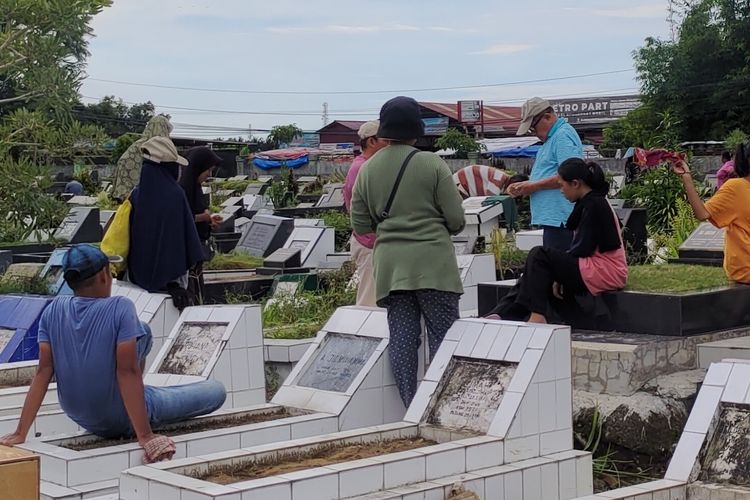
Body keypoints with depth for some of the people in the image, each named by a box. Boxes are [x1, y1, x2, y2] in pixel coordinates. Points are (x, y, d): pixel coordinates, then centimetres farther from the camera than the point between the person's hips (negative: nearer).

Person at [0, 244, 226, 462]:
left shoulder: (53, 310, -7)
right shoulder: (120, 308, -22)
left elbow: (43, 371, -10)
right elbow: (127, 371, -26)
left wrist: (20, 433, -9)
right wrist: (145, 436, -27)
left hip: (81, 418, 6)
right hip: (123, 422, -6)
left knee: (141, 332, 22)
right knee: (216, 390, 8)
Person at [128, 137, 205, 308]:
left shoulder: (137, 194, -4)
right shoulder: (175, 194, -19)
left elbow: (130, 234, 4)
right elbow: (188, 231, -17)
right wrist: (195, 259, -9)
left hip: (140, 272, 5)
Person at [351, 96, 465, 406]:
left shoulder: (368, 170, 5)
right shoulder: (432, 164, -6)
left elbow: (359, 226, 9)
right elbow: (456, 220, -5)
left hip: (390, 265, 4)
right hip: (432, 262, -4)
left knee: (401, 339, 5)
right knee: (443, 335, 1)